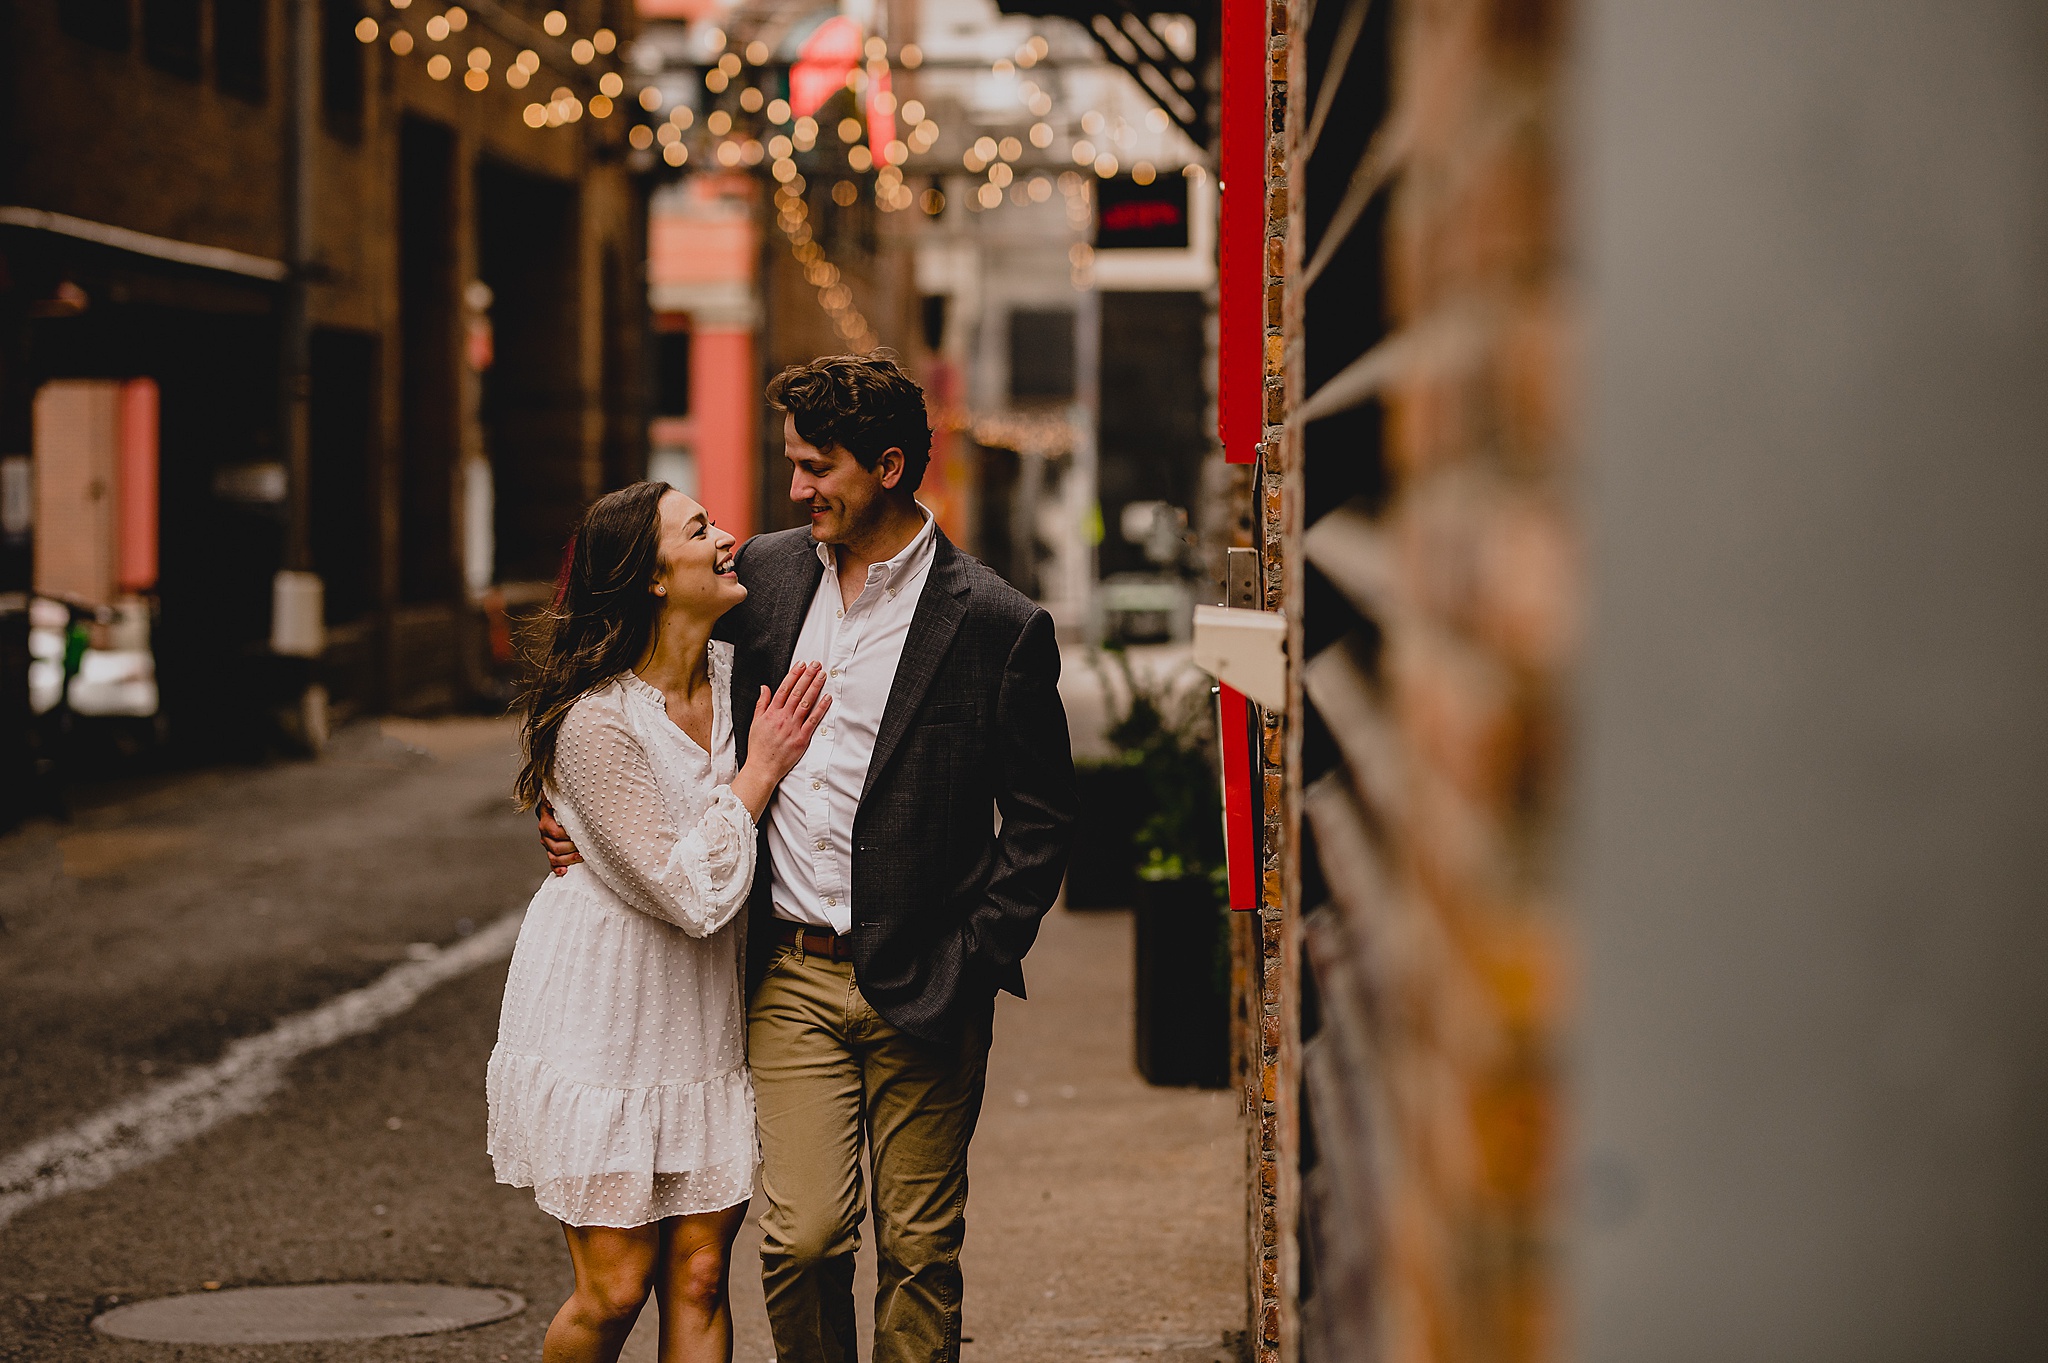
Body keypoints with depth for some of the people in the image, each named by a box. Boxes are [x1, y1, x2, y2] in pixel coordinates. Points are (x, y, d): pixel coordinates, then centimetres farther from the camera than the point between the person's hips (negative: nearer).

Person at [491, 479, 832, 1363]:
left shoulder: (737, 674, 0)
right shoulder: (597, 721, -21)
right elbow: (693, 893, -22)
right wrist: (761, 770, -16)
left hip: (705, 1017, 6)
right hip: (603, 1017, -6)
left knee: (699, 1274, 3)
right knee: (615, 1289, -1)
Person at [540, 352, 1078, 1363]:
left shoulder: (995, 625, -7)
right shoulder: (766, 571, 6)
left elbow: (1041, 818, -3)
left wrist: (974, 967, -10)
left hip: (918, 992, -3)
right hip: (791, 976, 3)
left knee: (919, 1248, 6)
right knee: (801, 1235, -2)